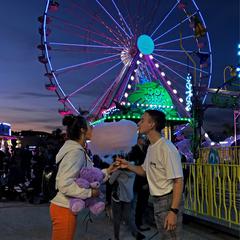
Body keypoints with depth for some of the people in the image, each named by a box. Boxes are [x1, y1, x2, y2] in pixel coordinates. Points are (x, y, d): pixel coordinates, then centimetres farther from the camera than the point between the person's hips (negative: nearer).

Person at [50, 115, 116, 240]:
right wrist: (90, 192, -20)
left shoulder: (77, 150, 11)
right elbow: (64, 185, -28)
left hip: (66, 207, 10)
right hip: (64, 209, -10)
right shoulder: (76, 152, -21)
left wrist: (107, 171, 10)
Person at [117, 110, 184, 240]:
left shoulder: (167, 148, -22)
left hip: (168, 200, -9)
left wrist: (173, 211, -26)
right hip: (156, 200, 9)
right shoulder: (150, 148, 8)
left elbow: (178, 181, -23)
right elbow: (145, 171, 21)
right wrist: (128, 165, 3)